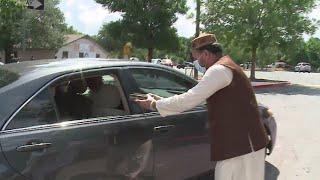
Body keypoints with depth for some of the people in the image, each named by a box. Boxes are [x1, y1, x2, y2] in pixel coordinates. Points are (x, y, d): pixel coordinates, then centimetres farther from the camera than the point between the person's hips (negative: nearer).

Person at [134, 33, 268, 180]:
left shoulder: (219, 69, -18)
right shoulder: (225, 66, 17)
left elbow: (189, 100, -21)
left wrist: (153, 105, -11)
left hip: (242, 144, -10)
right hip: (238, 141, 10)